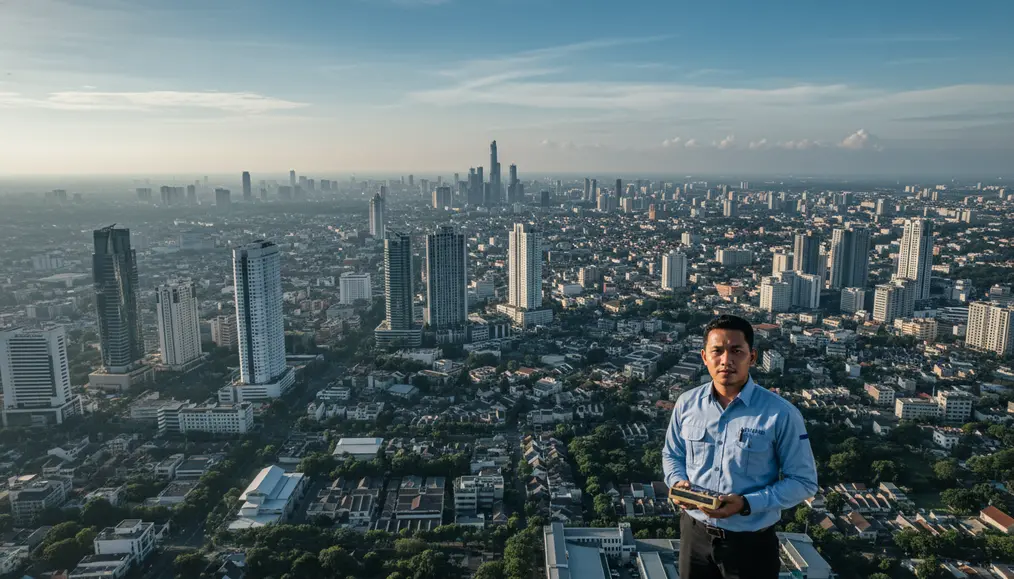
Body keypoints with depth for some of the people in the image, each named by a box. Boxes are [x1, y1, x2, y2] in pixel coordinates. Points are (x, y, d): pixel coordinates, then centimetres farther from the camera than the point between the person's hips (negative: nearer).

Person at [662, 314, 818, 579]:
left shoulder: (781, 414, -15)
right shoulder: (687, 404, -4)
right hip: (695, 534, 3)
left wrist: (747, 504, -21)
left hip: (750, 543, -3)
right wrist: (678, 483, -11)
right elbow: (671, 454, 10)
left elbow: (803, 482, -9)